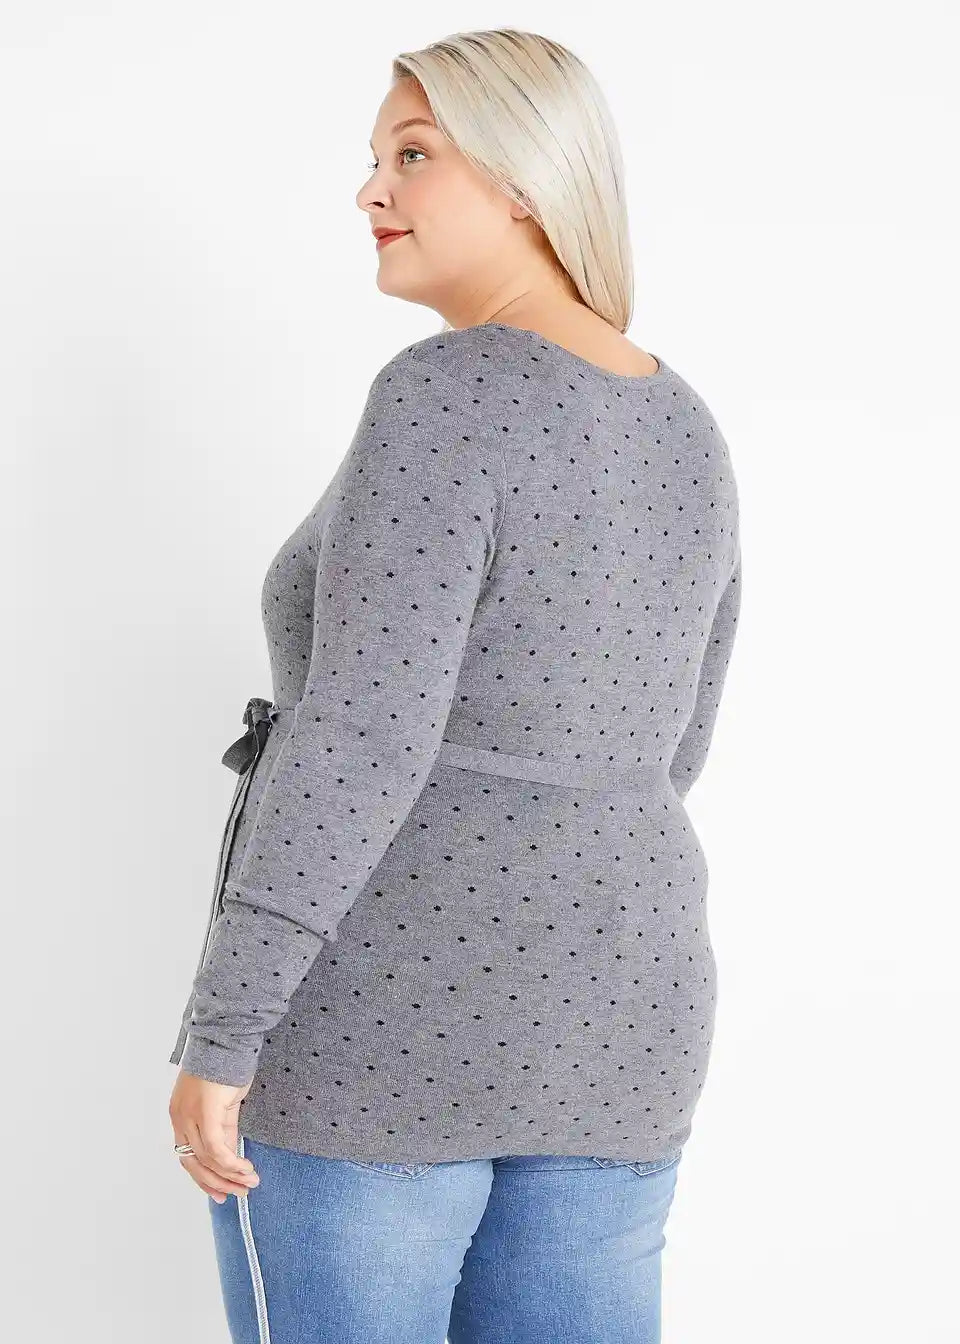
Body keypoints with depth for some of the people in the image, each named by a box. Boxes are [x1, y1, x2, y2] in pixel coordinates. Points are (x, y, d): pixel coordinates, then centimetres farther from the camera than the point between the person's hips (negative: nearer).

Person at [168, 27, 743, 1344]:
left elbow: (362, 732, -23)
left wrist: (218, 1033, -18)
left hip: (383, 1027, -7)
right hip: (595, 1032, 7)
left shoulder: (445, 393, -16)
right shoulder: (684, 434, 9)